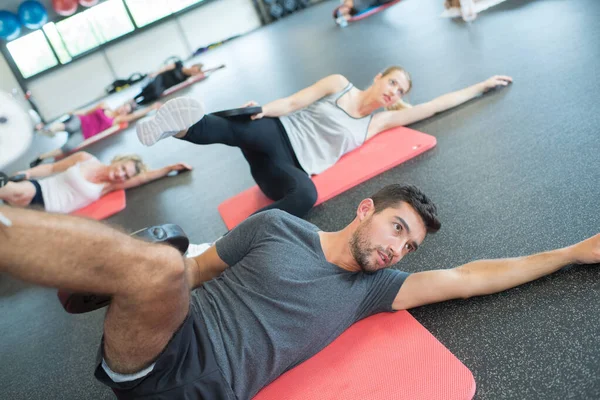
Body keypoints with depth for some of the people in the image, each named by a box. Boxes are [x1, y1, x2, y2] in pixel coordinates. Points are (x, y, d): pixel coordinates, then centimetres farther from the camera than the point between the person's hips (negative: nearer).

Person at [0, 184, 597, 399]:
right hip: (164, 350, -2)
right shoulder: (277, 226, 5)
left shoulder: (371, 288, 13)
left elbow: (468, 277, 12)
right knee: (159, 267, -37)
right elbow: (192, 272, 10)